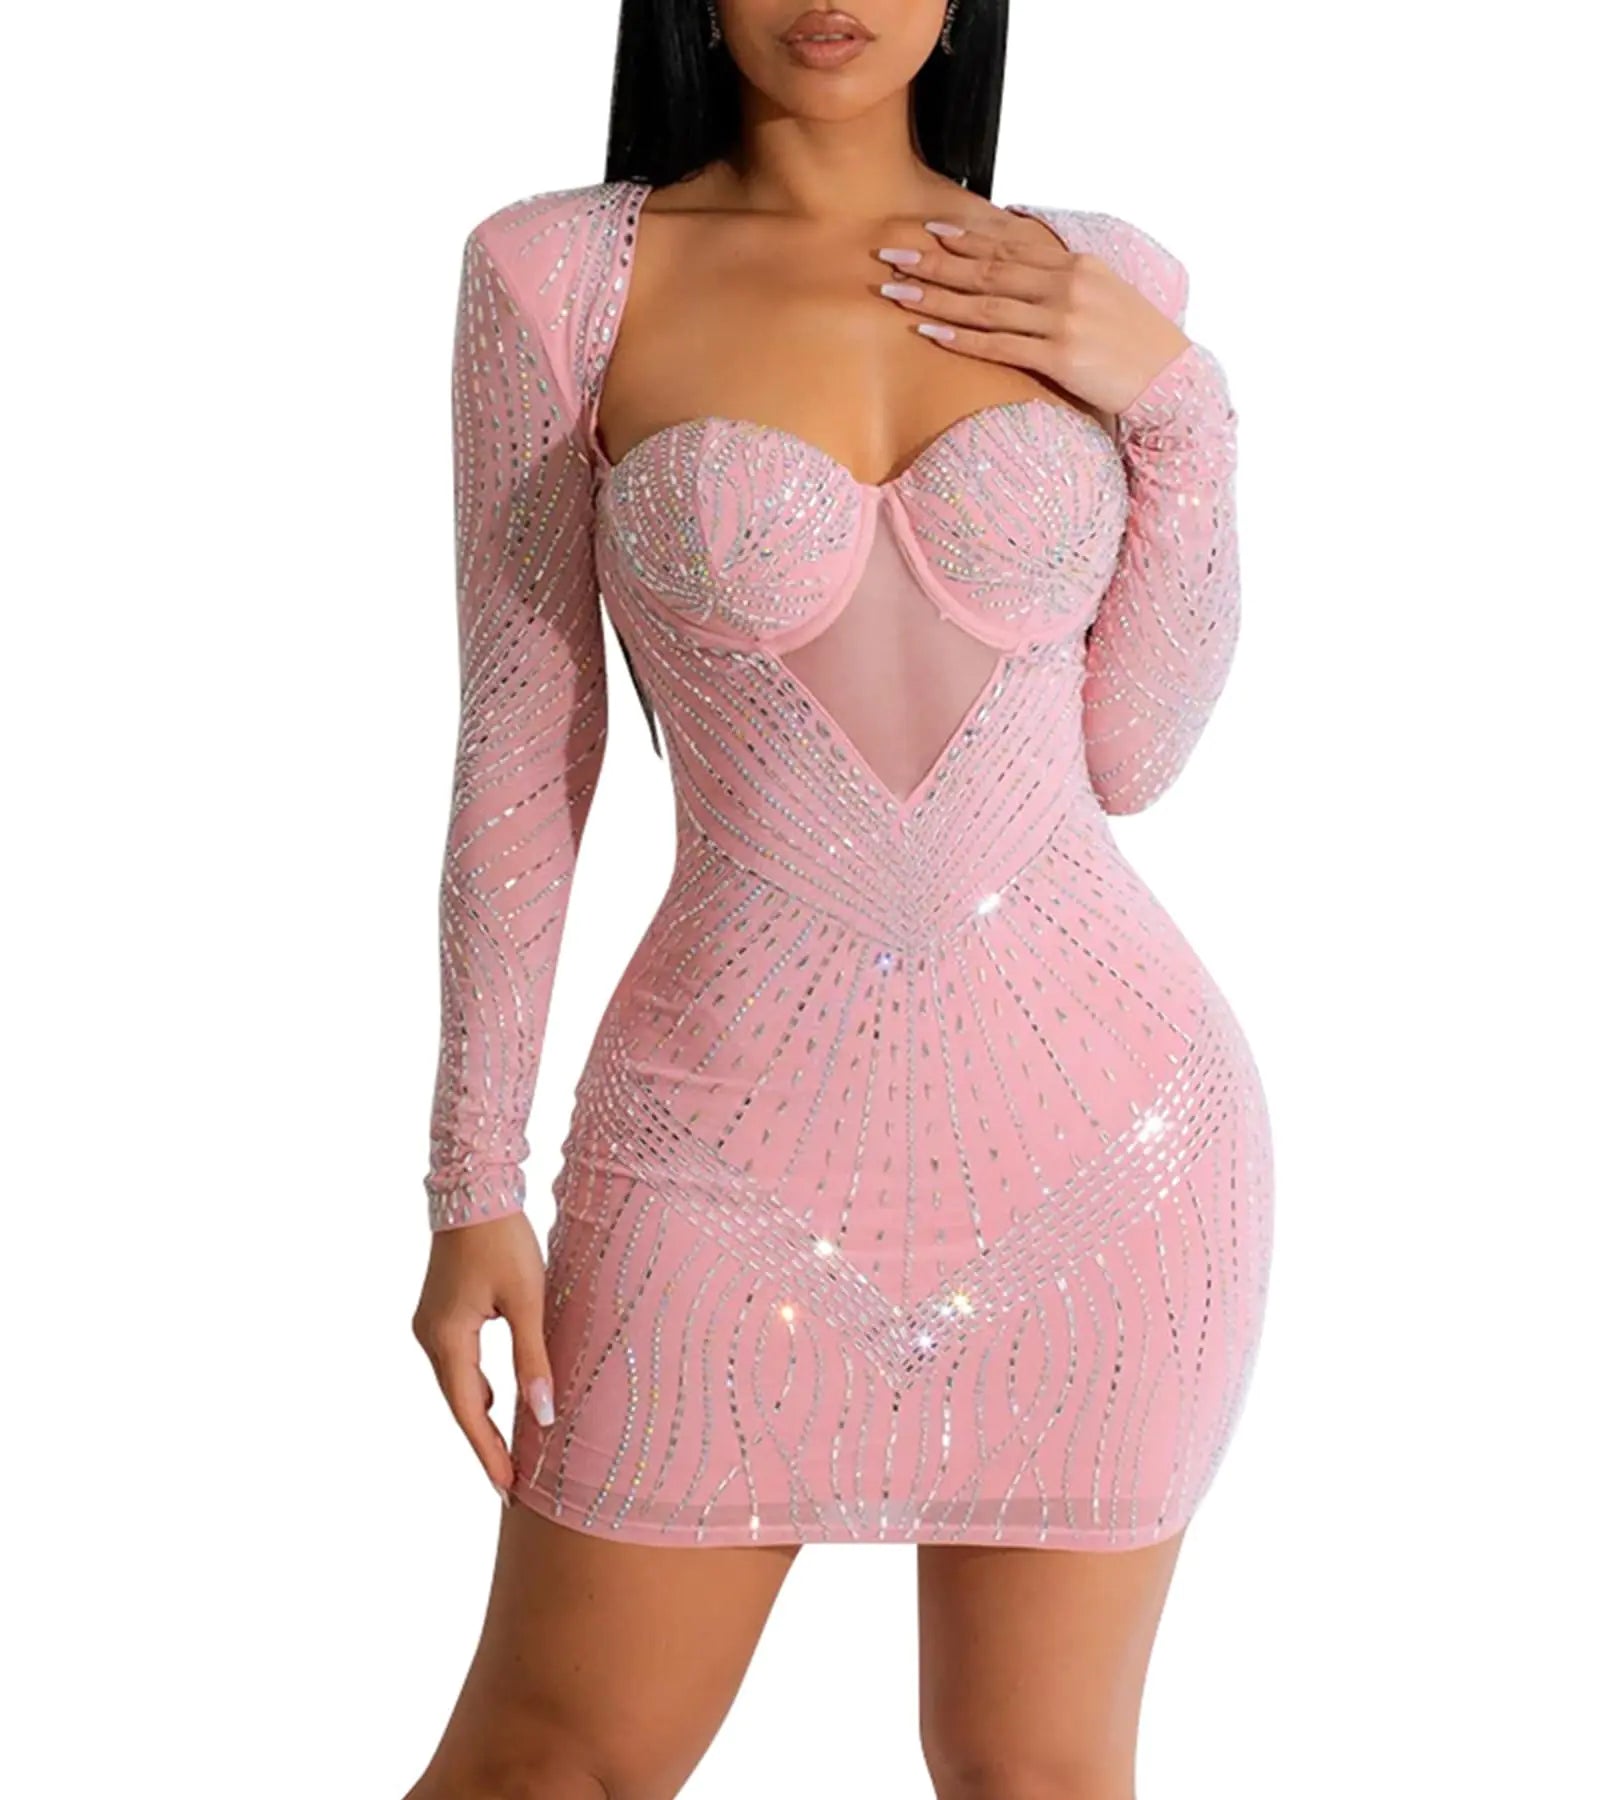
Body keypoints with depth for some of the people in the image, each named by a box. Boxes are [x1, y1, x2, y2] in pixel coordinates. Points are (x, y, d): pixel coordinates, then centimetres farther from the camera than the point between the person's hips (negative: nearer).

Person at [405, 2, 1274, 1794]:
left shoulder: (1103, 288, 3)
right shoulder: (556, 273, -3)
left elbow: (1127, 756, 4)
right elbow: (519, 754, -1)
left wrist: (1179, 400, -7)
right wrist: (474, 1190, -1)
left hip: (1103, 1119, 2)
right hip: (741, 1128, -1)